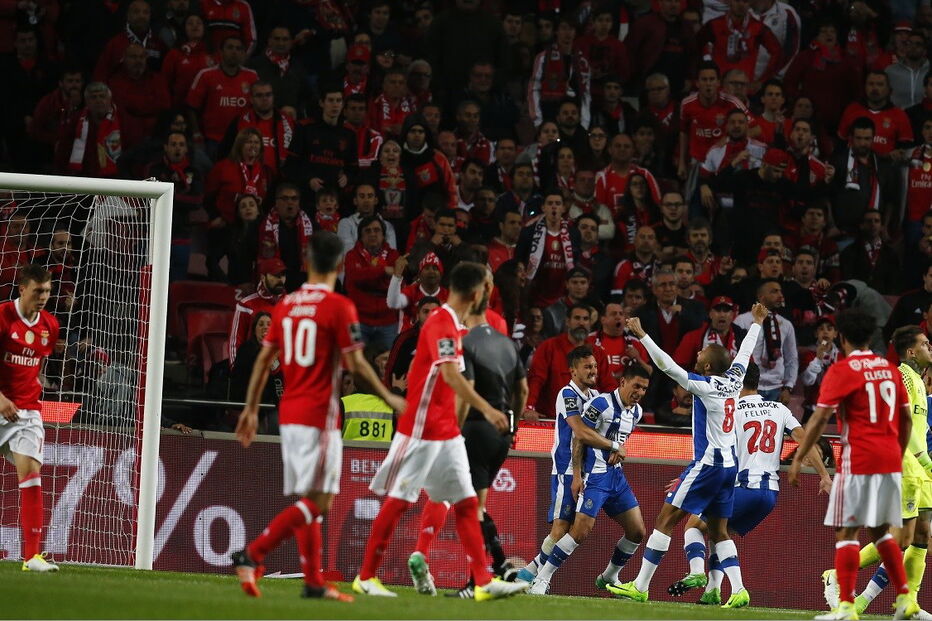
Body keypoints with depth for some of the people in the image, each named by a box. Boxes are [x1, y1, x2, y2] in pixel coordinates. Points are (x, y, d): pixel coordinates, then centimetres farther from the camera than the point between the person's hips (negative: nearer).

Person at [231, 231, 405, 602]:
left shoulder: (286, 305, 9)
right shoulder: (339, 307, -9)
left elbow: (264, 359, 11)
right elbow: (355, 364, -11)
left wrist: (251, 409, 17)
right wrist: (388, 398, 1)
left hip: (288, 413, 7)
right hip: (319, 414, -7)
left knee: (307, 500, 12)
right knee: (318, 501, -8)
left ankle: (314, 582, 11)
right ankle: (251, 555, -20)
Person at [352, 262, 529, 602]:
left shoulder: (454, 325, 12)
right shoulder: (441, 323, -17)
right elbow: (451, 375, -29)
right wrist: (486, 409, -34)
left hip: (447, 432, 9)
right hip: (421, 429, -9)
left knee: (466, 503, 4)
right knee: (398, 500, -2)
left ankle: (484, 582, 2)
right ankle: (366, 577, 6)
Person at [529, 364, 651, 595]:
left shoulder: (636, 412, 11)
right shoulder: (602, 404, -13)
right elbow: (579, 438, -13)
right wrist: (577, 475, -17)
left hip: (616, 475, 8)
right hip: (594, 475, -8)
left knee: (637, 532, 6)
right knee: (581, 530, -17)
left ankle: (608, 577, 24)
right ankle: (542, 579, -9)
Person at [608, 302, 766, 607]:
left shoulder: (704, 386, -13)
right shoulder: (733, 382, 6)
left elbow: (668, 365, -19)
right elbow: (744, 353, 25)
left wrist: (642, 335, -18)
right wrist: (757, 323, 41)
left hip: (707, 465, -8)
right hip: (729, 465, 8)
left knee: (666, 519, -4)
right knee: (719, 530, 13)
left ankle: (640, 586, -4)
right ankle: (738, 590, 0)